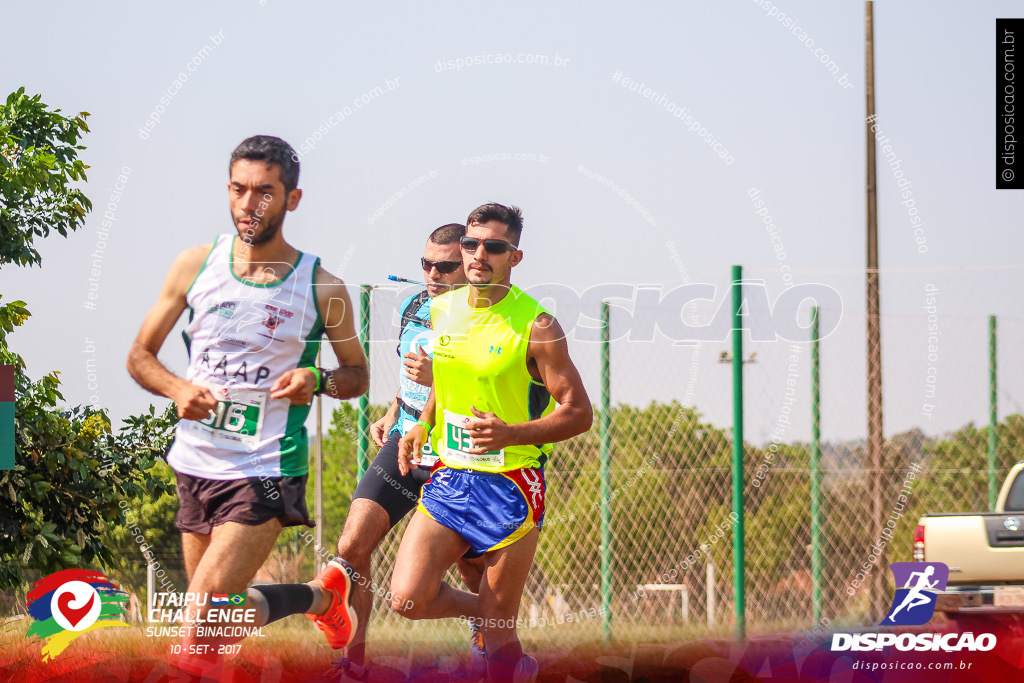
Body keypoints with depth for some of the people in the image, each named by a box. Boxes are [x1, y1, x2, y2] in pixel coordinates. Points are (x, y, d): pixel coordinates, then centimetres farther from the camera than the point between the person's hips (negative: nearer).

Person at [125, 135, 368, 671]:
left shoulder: (321, 289, -5)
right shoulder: (195, 266, 1)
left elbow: (358, 374, 9)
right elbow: (140, 357, 9)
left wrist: (316, 381, -14)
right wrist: (178, 388, -12)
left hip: (265, 472, -5)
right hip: (195, 465, 5)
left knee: (203, 623, -17)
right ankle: (319, 598, 41)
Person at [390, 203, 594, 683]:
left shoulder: (536, 327, -11)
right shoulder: (441, 311, 6)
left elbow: (579, 413, -11)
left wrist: (510, 434, -25)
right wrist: (422, 426, 9)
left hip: (510, 485, -5)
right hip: (448, 476, 5)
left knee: (498, 640, -2)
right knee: (408, 599, -10)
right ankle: (484, 613, 19)